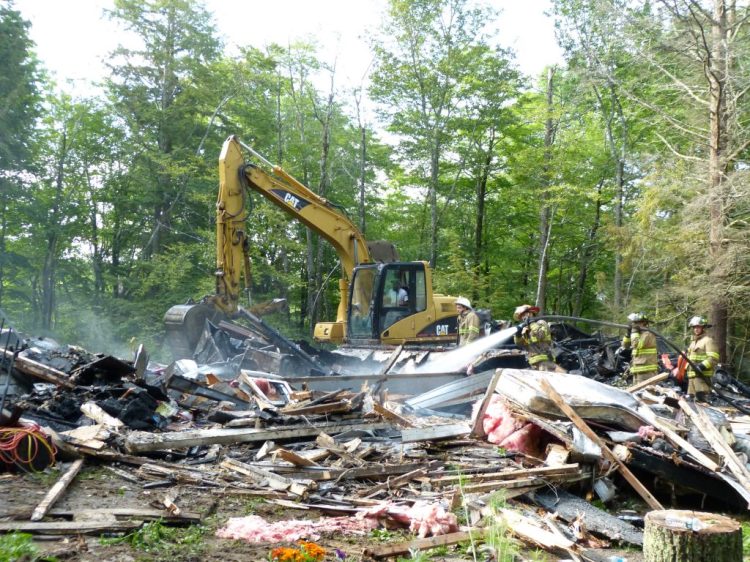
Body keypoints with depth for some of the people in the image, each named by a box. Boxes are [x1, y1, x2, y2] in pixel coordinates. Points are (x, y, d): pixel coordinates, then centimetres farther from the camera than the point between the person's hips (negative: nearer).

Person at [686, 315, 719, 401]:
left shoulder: (708, 340, -4)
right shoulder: (693, 341, 23)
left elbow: (713, 358, -14)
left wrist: (702, 366, -24)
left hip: (702, 375, -9)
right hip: (692, 375, 9)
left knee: (700, 395, -20)